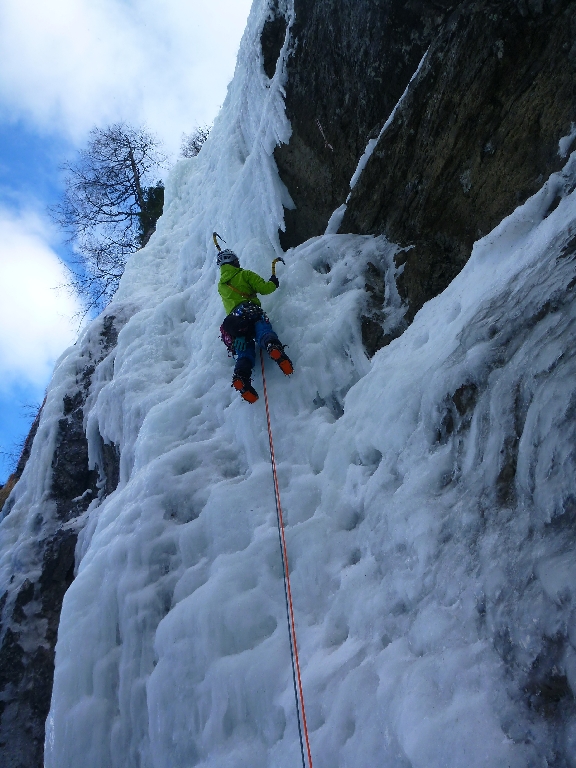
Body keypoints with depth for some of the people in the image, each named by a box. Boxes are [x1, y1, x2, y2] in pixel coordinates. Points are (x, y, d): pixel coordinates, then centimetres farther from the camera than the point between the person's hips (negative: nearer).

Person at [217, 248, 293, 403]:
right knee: (263, 332, -27)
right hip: (251, 311, -4)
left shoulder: (220, 285, 32)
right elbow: (264, 288, 8)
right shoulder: (244, 274, 16)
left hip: (233, 319, 4)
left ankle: (241, 376, -37)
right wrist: (273, 283, 30)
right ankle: (273, 346, -63)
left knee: (245, 353, -6)